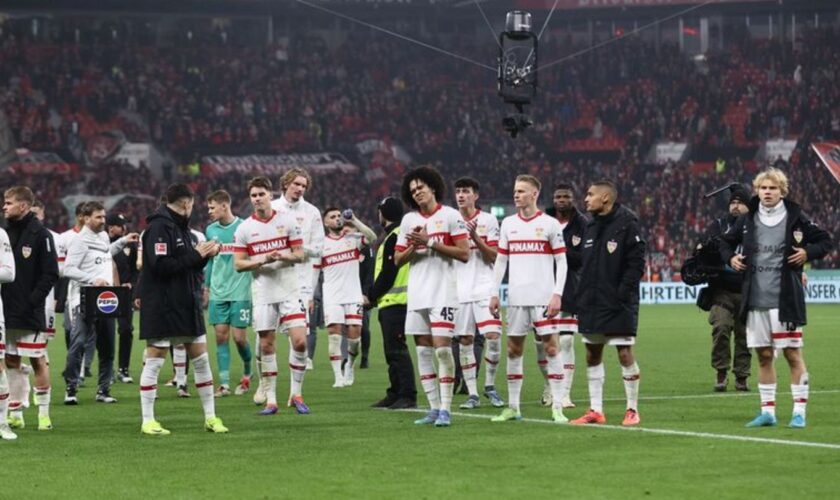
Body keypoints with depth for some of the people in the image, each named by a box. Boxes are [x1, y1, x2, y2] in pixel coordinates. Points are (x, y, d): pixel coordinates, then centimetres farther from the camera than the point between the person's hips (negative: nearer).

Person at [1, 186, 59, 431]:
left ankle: (44, 413, 6)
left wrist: (32, 301, -17)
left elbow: (50, 274, -10)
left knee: (38, 361, -1)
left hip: (31, 313, -6)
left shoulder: (40, 235, -7)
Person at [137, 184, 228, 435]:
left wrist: (205, 256, 1)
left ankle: (210, 417, 16)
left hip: (187, 306, 9)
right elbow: (160, 266, -23)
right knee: (154, 360, -2)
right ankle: (148, 421, 3)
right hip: (161, 307, -9)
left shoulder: (181, 227, 14)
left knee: (201, 358, 9)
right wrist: (195, 256, -17)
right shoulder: (159, 227, -13)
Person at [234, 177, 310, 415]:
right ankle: (270, 399, 8)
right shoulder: (244, 228, 4)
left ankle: (296, 393, 4)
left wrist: (284, 256, -17)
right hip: (263, 294, 1)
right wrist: (262, 261, -15)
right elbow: (238, 264, 2)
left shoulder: (288, 221, 3)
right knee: (266, 345, 1)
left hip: (290, 291, -1)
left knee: (299, 341, -10)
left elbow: (300, 254, 3)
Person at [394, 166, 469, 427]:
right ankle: (434, 408, 10)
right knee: (423, 350, 5)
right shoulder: (409, 220, 14)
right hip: (417, 295, 6)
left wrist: (430, 242, -12)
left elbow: (464, 254, -9)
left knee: (442, 347, -13)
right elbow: (398, 259, 14)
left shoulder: (450, 216, -2)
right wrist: (414, 247, -5)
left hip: (443, 293, -6)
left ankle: (445, 409, -10)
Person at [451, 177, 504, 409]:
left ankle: (490, 385, 7)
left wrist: (475, 238, -15)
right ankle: (472, 394, 6)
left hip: (484, 288, -2)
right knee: (464, 341, 1)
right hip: (460, 291, 2)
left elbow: (493, 257, -1)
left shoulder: (488, 220, 3)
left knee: (493, 336, -12)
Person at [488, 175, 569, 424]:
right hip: (516, 298, 4)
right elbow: (500, 260, 14)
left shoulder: (550, 224, -1)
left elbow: (561, 262, -2)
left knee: (551, 347, -6)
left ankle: (557, 407, -4)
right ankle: (513, 407, 13)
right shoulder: (508, 224, 11)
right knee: (513, 350, 6)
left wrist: (557, 294, -11)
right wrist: (494, 293, 7)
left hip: (544, 298, -4)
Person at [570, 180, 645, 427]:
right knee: (592, 354, 8)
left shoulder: (627, 224, -9)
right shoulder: (591, 226, 13)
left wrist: (623, 293, -18)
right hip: (591, 303, 7)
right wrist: (581, 295, 9)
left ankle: (632, 410, 4)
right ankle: (595, 411, 14)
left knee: (625, 353, -5)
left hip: (618, 304, -7)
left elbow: (636, 263, -12)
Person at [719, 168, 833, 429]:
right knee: (763, 355, 8)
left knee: (792, 353, -2)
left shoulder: (795, 218, -2)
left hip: (785, 299, -4)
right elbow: (726, 241, 24)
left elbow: (825, 241, 5)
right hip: (755, 300, 4)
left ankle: (799, 412, 1)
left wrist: (808, 253, -12)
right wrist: (730, 258, 4)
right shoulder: (747, 221, 7)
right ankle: (767, 411, 15)